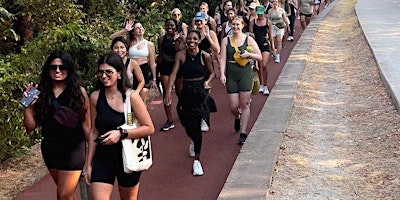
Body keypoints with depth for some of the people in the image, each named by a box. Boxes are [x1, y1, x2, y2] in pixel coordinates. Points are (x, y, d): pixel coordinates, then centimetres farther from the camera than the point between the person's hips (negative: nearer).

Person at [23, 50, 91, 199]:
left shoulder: (79, 92, -6)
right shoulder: (41, 93, 1)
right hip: (50, 149, 4)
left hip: (73, 149, -4)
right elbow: (30, 127, 1)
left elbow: (86, 125, -4)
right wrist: (28, 106, -14)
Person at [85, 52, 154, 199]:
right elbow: (94, 132, 6)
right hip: (102, 158, 2)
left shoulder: (131, 96, -12)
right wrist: (89, 164, 8)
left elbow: (149, 128, -11)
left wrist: (121, 134, -22)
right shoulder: (95, 97, -3)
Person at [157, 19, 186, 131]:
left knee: (179, 91, 10)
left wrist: (176, 40, -22)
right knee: (166, 92, -6)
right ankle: (169, 120, -3)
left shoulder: (180, 38, -3)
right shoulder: (162, 39, 6)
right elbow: (160, 55, 13)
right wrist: (158, 69, 13)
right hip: (165, 67, 2)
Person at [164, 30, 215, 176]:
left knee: (195, 124, -9)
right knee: (187, 124, 11)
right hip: (186, 92, 2)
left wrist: (207, 81, -11)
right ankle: (194, 142, 49)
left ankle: (197, 160, -2)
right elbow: (174, 74, -10)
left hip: (200, 92, -2)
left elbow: (212, 73, 10)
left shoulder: (205, 56, -4)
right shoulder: (181, 55, -2)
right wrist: (168, 91, -20)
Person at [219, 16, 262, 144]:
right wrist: (222, 74, -10)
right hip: (231, 74, 1)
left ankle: (243, 133, 5)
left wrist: (249, 54, -13)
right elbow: (223, 59, 2)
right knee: (233, 106, 0)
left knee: (245, 105, -2)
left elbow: (259, 57, 5)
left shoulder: (249, 40, 3)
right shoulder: (226, 40, 6)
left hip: (245, 73, -1)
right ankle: (237, 118, 37)